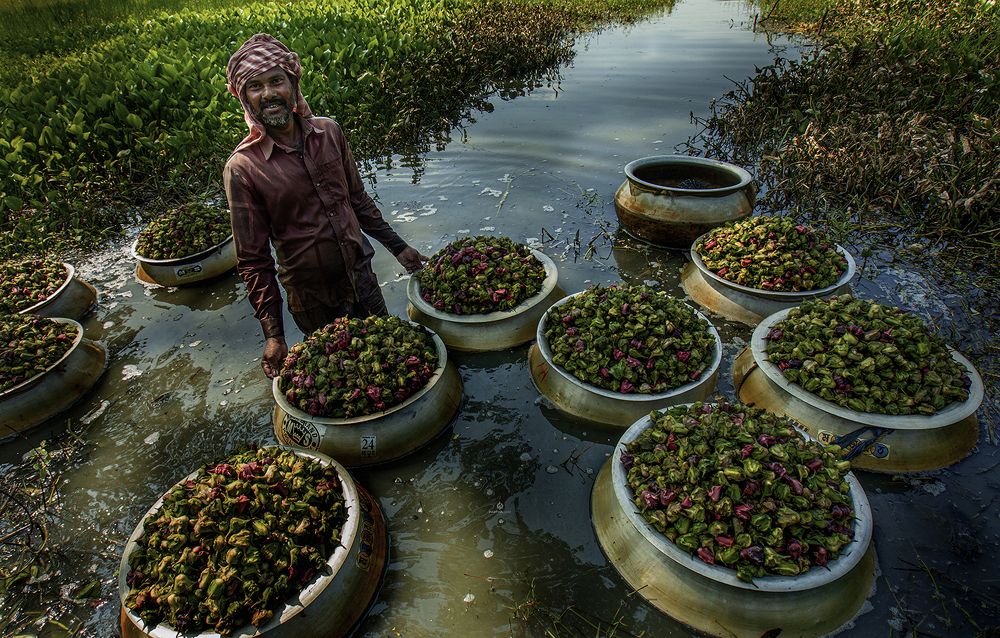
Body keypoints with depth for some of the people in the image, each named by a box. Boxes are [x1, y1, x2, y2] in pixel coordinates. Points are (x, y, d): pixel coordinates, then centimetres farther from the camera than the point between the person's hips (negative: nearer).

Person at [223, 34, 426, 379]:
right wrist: (273, 335, -14)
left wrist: (398, 247, 11)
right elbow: (253, 260, -12)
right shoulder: (242, 168, -15)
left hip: (362, 276, 4)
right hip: (312, 300, -3)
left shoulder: (329, 132, -4)